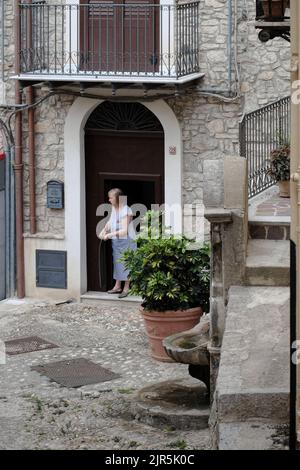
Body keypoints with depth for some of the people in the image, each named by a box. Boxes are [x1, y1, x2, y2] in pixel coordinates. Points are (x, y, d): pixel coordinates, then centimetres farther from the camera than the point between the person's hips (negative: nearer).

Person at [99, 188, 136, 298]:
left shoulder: (126, 211, -21)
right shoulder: (114, 208, 4)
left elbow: (124, 230, -24)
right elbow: (110, 221, 18)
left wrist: (110, 234, -26)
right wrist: (104, 230, 1)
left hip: (126, 241, -8)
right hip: (116, 240, 8)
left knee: (126, 263, -2)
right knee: (117, 263, 13)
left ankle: (126, 288, 6)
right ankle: (117, 286, 22)